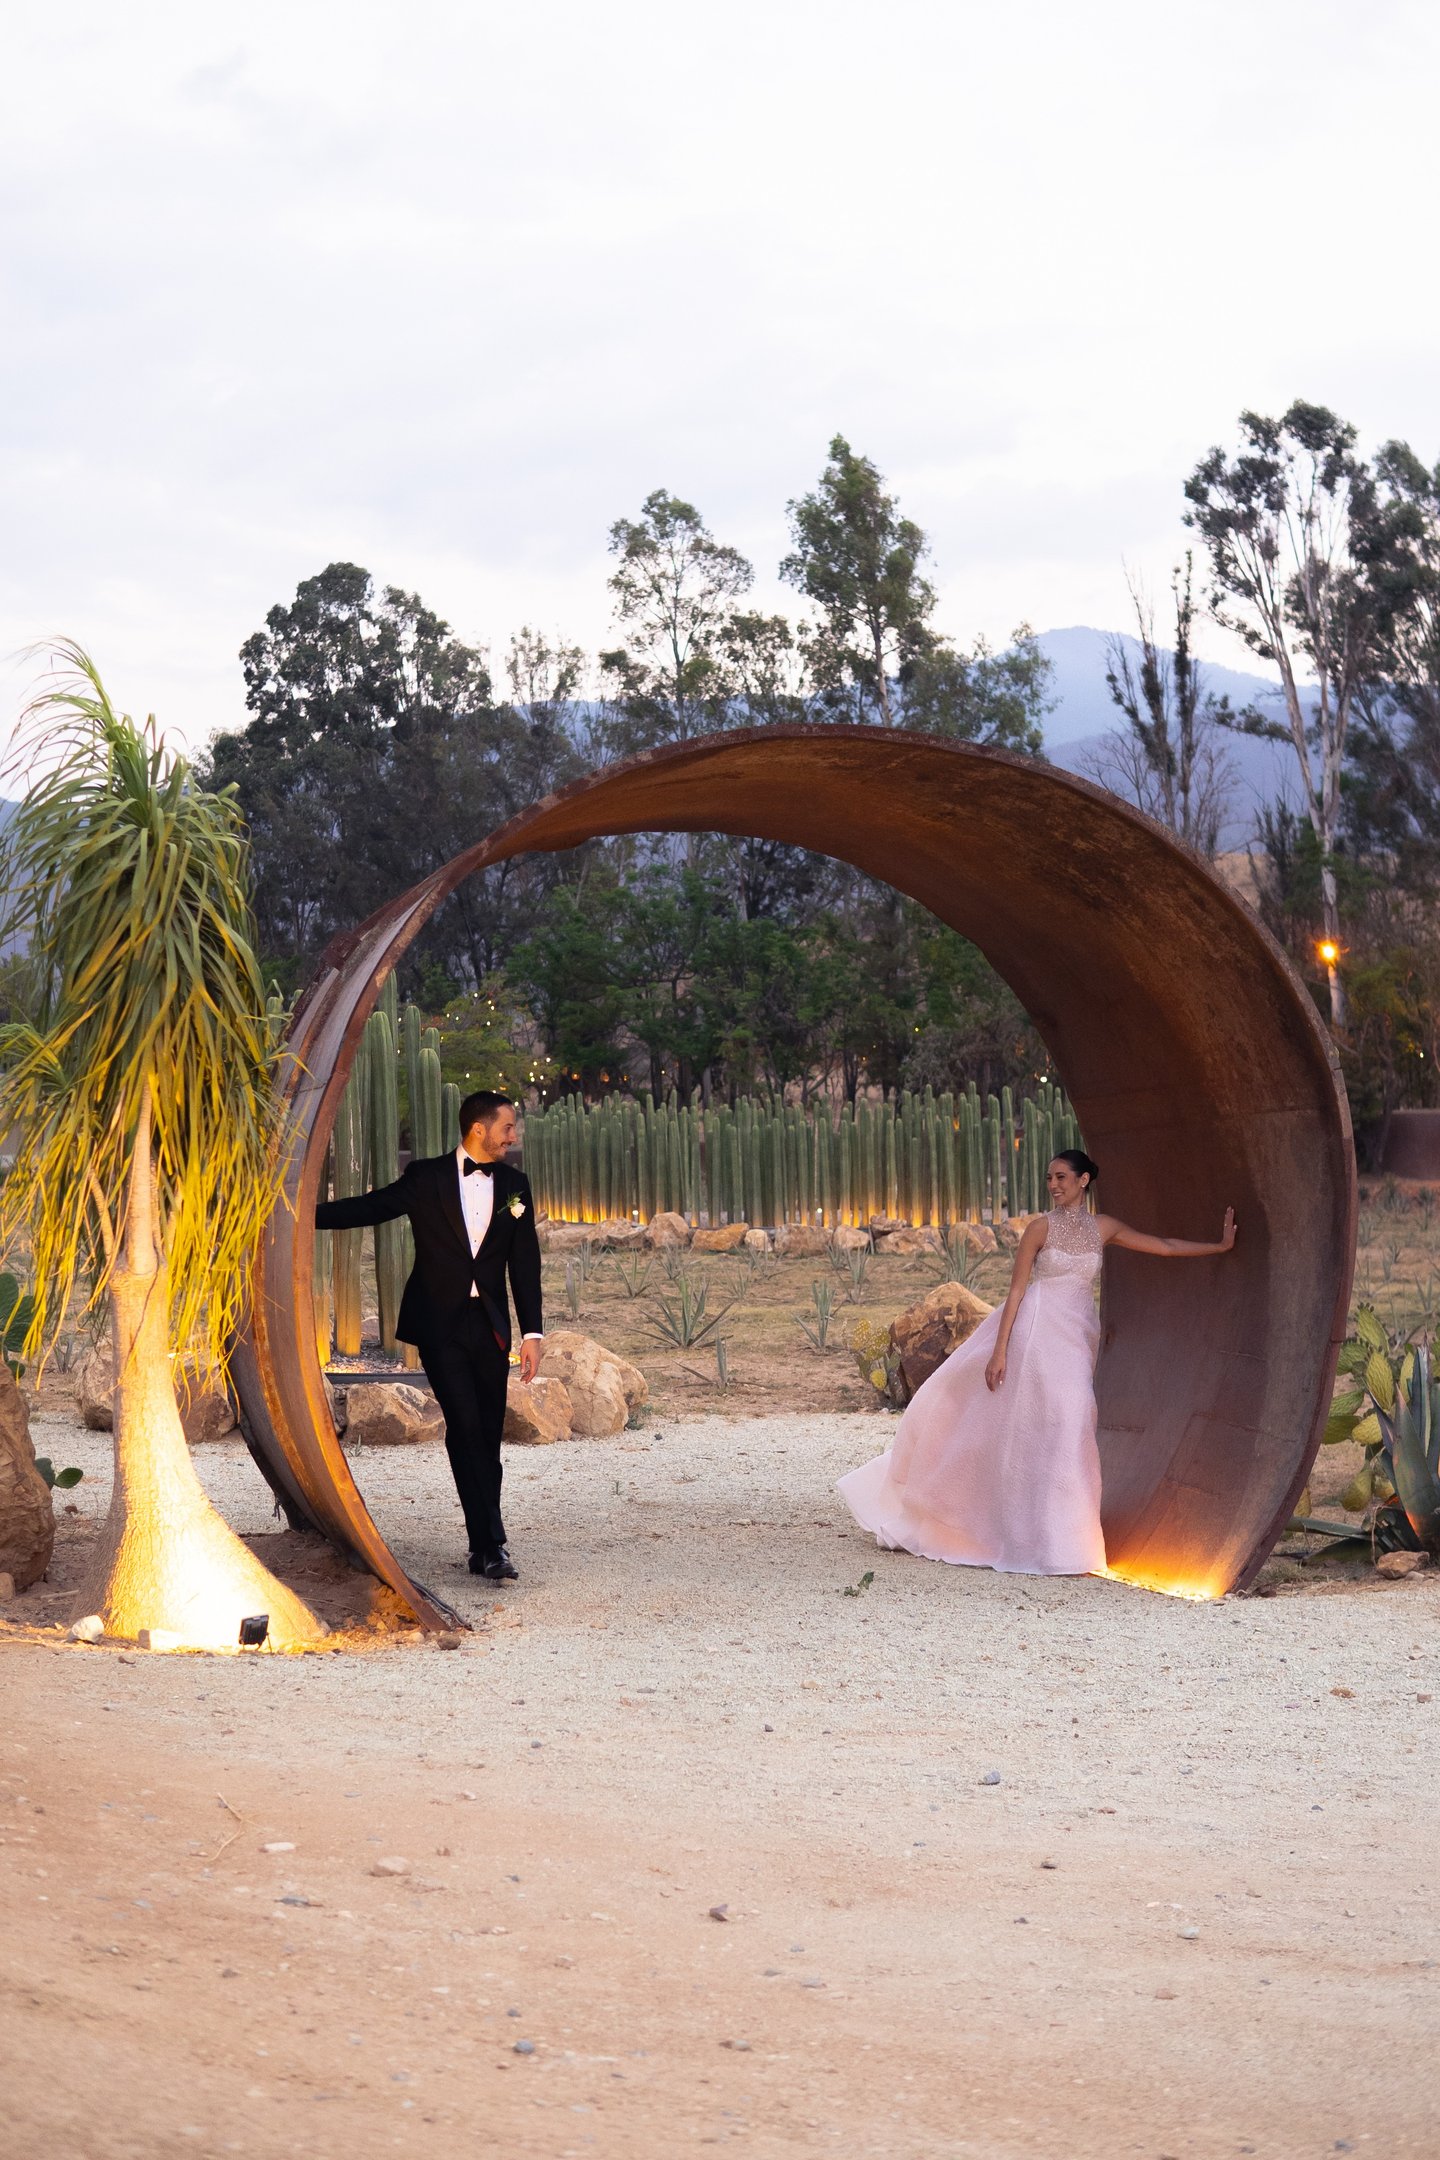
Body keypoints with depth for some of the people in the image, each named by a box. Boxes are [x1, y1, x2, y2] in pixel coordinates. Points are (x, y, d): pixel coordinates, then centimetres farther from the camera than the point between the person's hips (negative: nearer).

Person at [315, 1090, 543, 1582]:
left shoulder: (514, 1185, 10)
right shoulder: (427, 1178, 1)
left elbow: (525, 1262, 9)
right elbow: (370, 1207, 2)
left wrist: (532, 1332, 2)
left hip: (489, 1325, 3)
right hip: (439, 1324, -3)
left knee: (488, 1437, 3)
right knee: (465, 1427, -13)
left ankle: (483, 1549, 10)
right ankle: (491, 1546, -15)